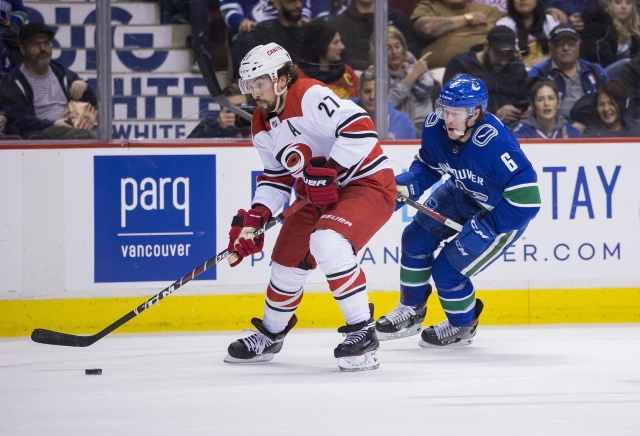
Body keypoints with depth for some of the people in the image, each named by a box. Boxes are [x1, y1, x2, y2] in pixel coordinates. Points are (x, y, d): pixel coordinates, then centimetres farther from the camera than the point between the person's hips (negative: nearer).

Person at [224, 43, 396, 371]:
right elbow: (275, 177, 14)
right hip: (323, 196, 9)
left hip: (369, 185, -9)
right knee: (288, 259, 13)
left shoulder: (310, 96, -22)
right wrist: (253, 219, 0)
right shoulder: (262, 126, 7)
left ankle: (362, 332, -23)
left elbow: (359, 128, -31)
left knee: (327, 242, -32)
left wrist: (328, 170, -29)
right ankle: (270, 335, 39)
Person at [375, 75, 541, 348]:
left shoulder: (496, 145, -39)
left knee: (447, 270, -9)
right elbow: (427, 166, 3)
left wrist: (485, 227, -33)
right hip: (463, 194, 7)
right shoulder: (436, 127, -18)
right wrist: (406, 186, -17)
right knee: (416, 237, 2)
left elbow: (527, 198, -36)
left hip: (502, 213, -7)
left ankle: (463, 326, 22)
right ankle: (411, 312, 25)